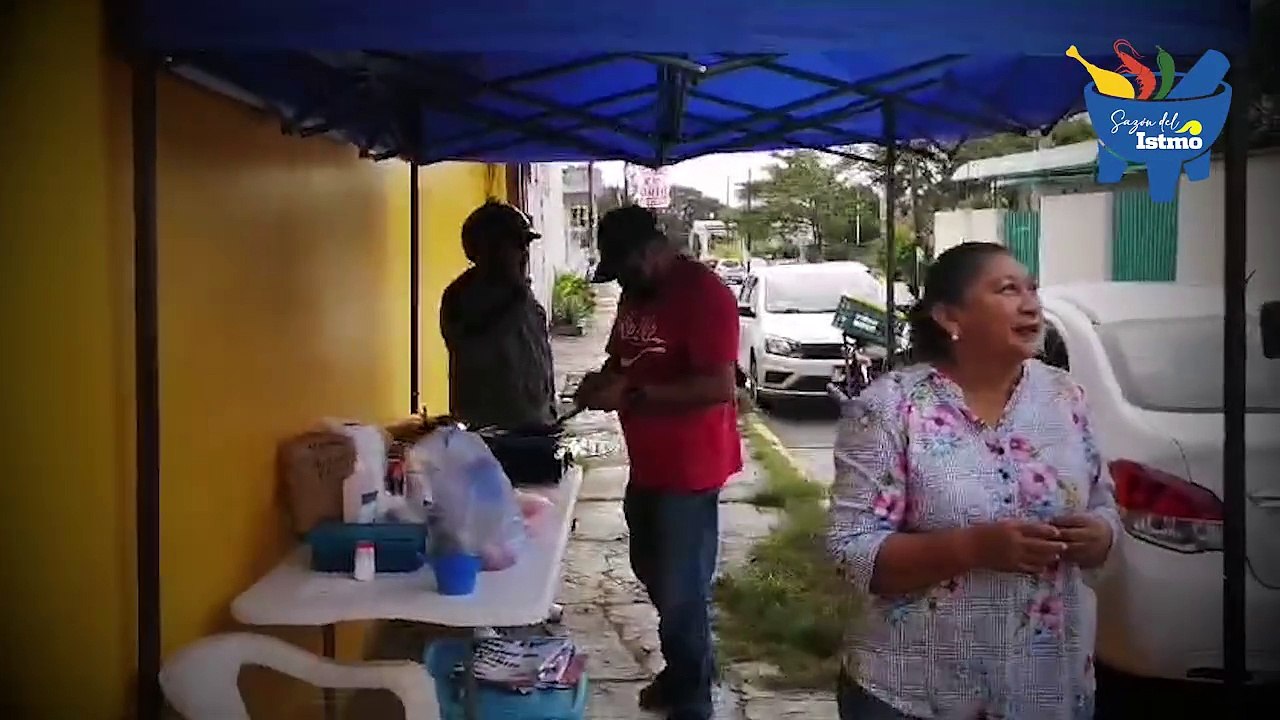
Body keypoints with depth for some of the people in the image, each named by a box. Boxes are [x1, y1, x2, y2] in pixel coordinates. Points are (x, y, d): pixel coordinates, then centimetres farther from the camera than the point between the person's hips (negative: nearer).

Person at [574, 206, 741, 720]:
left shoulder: (704, 293, -19)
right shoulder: (636, 292, 9)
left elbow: (720, 386, -27)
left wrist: (631, 395, -25)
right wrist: (603, 380, -1)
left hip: (689, 468, -9)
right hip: (647, 463, 10)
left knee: (681, 591, 0)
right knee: (654, 575, 21)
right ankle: (681, 672, 41)